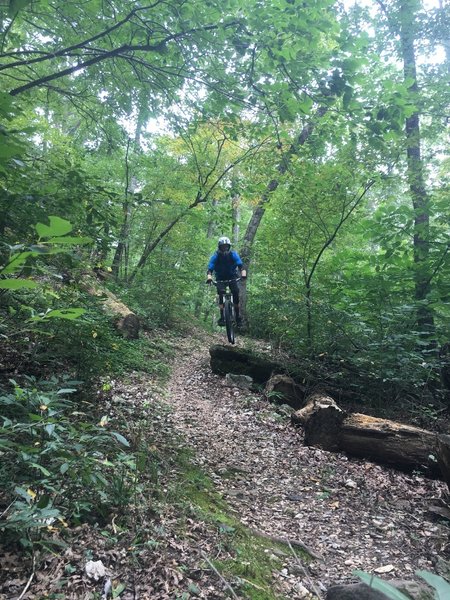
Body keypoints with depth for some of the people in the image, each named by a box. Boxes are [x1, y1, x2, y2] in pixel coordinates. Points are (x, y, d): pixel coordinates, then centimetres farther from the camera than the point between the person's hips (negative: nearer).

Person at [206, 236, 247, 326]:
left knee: (236, 294, -17)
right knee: (221, 294, -22)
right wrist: (209, 277, -44)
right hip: (220, 279, 0)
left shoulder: (233, 254, -15)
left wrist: (243, 274, -45)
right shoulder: (215, 256, -16)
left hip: (232, 277, 1)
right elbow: (210, 268, -24)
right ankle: (222, 317, -19)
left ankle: (237, 316, -3)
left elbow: (240, 265, -25)